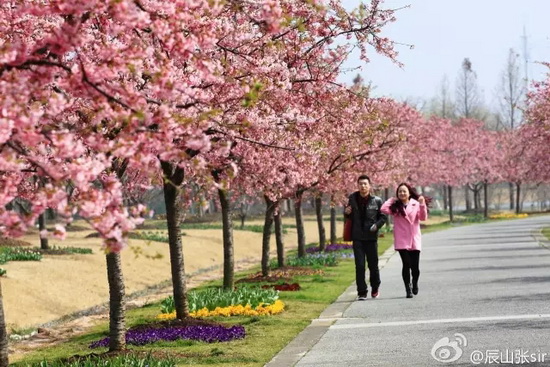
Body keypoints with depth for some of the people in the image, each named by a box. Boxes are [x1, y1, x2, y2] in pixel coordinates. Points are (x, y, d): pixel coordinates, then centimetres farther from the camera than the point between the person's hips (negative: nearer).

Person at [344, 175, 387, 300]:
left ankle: (375, 288, 28)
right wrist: (346, 213, -10)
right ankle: (362, 292, 2)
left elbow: (383, 216, 3)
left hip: (371, 237, -1)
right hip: (357, 237, 1)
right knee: (359, 266, -3)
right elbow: (348, 216, 13)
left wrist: (377, 225, -15)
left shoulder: (377, 201, -3)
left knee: (373, 265, 7)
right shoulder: (352, 199, 2)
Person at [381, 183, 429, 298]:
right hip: (401, 241, -1)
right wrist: (391, 200, 0)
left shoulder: (416, 204, 7)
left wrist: (422, 205, -17)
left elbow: (423, 217, -4)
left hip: (414, 240, 1)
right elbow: (384, 209, -11)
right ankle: (408, 289, 2)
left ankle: (415, 284, 30)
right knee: (406, 264, -10)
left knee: (415, 266, 2)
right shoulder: (395, 206, 6)